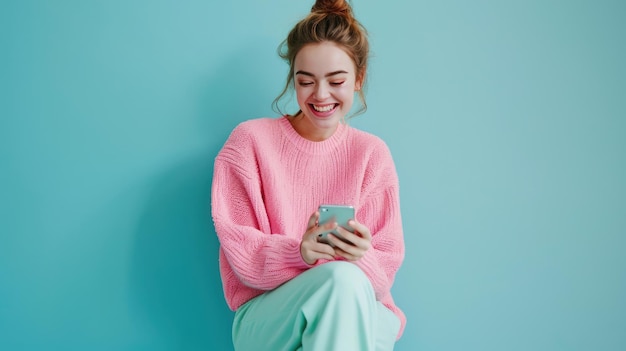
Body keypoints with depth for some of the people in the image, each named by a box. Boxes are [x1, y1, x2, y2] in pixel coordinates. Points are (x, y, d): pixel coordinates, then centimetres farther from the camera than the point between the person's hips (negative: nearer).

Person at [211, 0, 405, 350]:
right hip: (264, 316, -1)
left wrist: (363, 257, -23)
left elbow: (387, 261, 1)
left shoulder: (373, 153, 4)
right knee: (341, 278, -34)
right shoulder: (250, 140, -1)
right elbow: (239, 249, -6)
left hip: (360, 311, 2)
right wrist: (300, 252, -25)